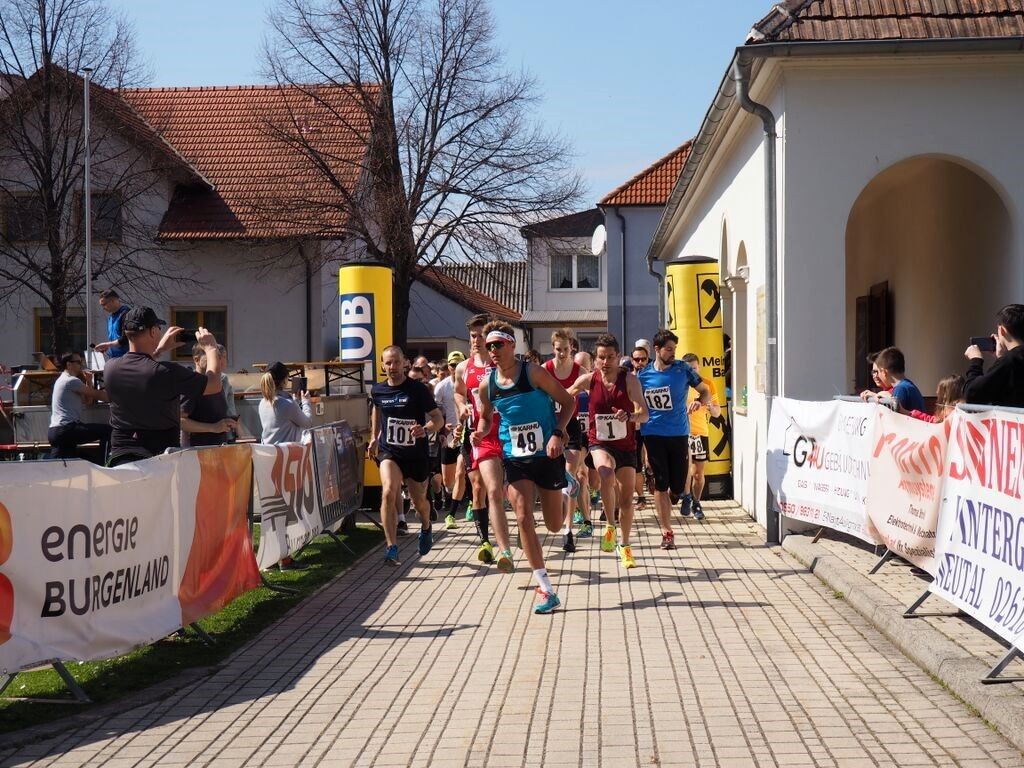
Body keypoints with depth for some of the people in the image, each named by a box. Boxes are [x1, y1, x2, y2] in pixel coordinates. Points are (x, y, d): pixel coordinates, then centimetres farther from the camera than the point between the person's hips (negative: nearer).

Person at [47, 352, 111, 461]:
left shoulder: (62, 380, 26)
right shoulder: (72, 381, -6)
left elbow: (87, 401, 24)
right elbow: (96, 394, -4)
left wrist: (87, 382, 13)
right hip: (66, 429, -11)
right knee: (107, 431, -14)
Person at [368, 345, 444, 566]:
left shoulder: (419, 389, -12)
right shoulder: (378, 391, -1)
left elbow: (439, 419, -12)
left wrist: (425, 430, -33)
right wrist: (374, 438, 23)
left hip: (416, 454, -1)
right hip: (389, 452, 1)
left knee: (419, 501, 14)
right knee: (389, 492, -24)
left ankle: (426, 527, 50)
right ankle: (392, 547, -23)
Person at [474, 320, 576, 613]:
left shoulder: (533, 372, -12)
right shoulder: (487, 385, 1)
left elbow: (568, 402, -6)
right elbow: (486, 418, 18)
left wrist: (557, 433, -19)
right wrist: (480, 433, -4)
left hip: (548, 455, -3)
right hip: (515, 459, 3)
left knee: (554, 525, 7)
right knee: (523, 518, -13)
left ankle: (568, 486, 44)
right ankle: (547, 592, -7)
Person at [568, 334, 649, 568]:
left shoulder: (630, 380, -10)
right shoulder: (588, 380, -6)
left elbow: (644, 414, -20)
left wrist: (629, 416, -40)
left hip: (626, 445, 1)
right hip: (600, 443, -1)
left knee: (627, 499, 6)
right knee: (606, 473, -34)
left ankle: (624, 545, 27)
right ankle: (610, 525, -16)